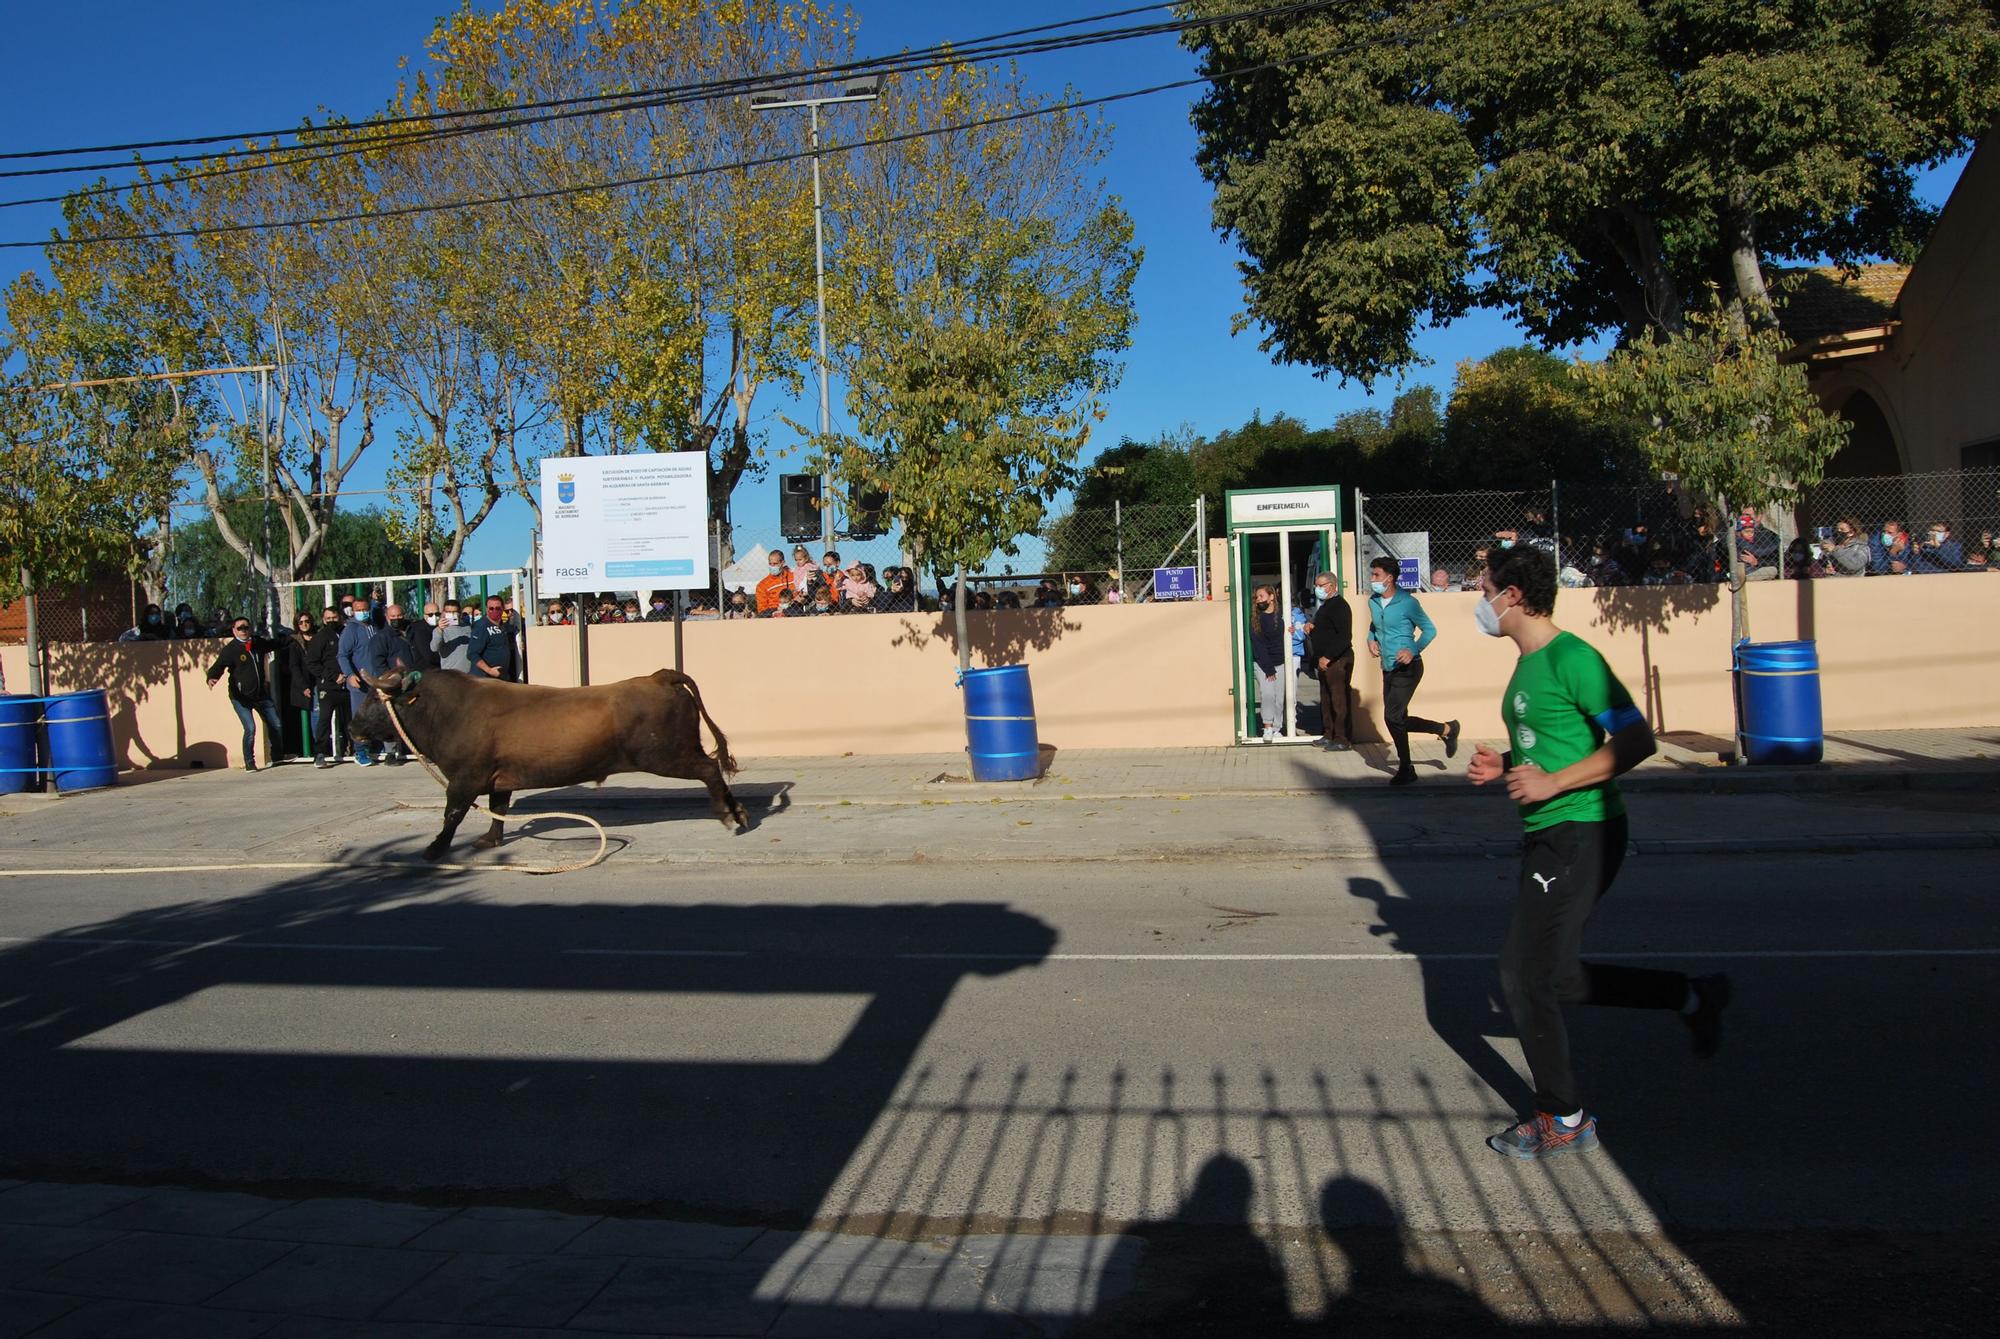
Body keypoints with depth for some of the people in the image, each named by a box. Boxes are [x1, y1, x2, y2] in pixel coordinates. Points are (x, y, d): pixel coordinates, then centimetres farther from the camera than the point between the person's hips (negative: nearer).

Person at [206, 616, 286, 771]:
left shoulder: (258, 643, 4)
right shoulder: (230, 649, -11)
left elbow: (275, 644, 25)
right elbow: (218, 666, -22)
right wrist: (212, 678, -41)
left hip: (261, 694, 6)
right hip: (241, 696, -6)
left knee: (276, 725, 11)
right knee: (250, 728, -17)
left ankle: (278, 757, 32)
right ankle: (249, 762, -1)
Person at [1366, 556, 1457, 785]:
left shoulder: (1407, 602, -15)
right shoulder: (1373, 601, 5)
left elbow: (1430, 629, -9)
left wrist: (1413, 650, -23)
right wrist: (1371, 640, 3)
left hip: (1407, 668, -8)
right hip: (1388, 669, 8)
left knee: (1392, 717, -12)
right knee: (1399, 720, 10)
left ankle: (1405, 769, 5)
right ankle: (1446, 729, 30)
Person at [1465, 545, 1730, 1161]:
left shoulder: (1572, 659, -16)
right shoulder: (1528, 663, 13)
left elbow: (1637, 742, -20)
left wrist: (1552, 782, -22)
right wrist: (1503, 766, 8)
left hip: (1580, 834, -10)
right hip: (1548, 834, 10)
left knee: (1525, 977, -5)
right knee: (1553, 975, 14)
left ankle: (1563, 1122, 12)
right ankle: (1693, 996, 28)